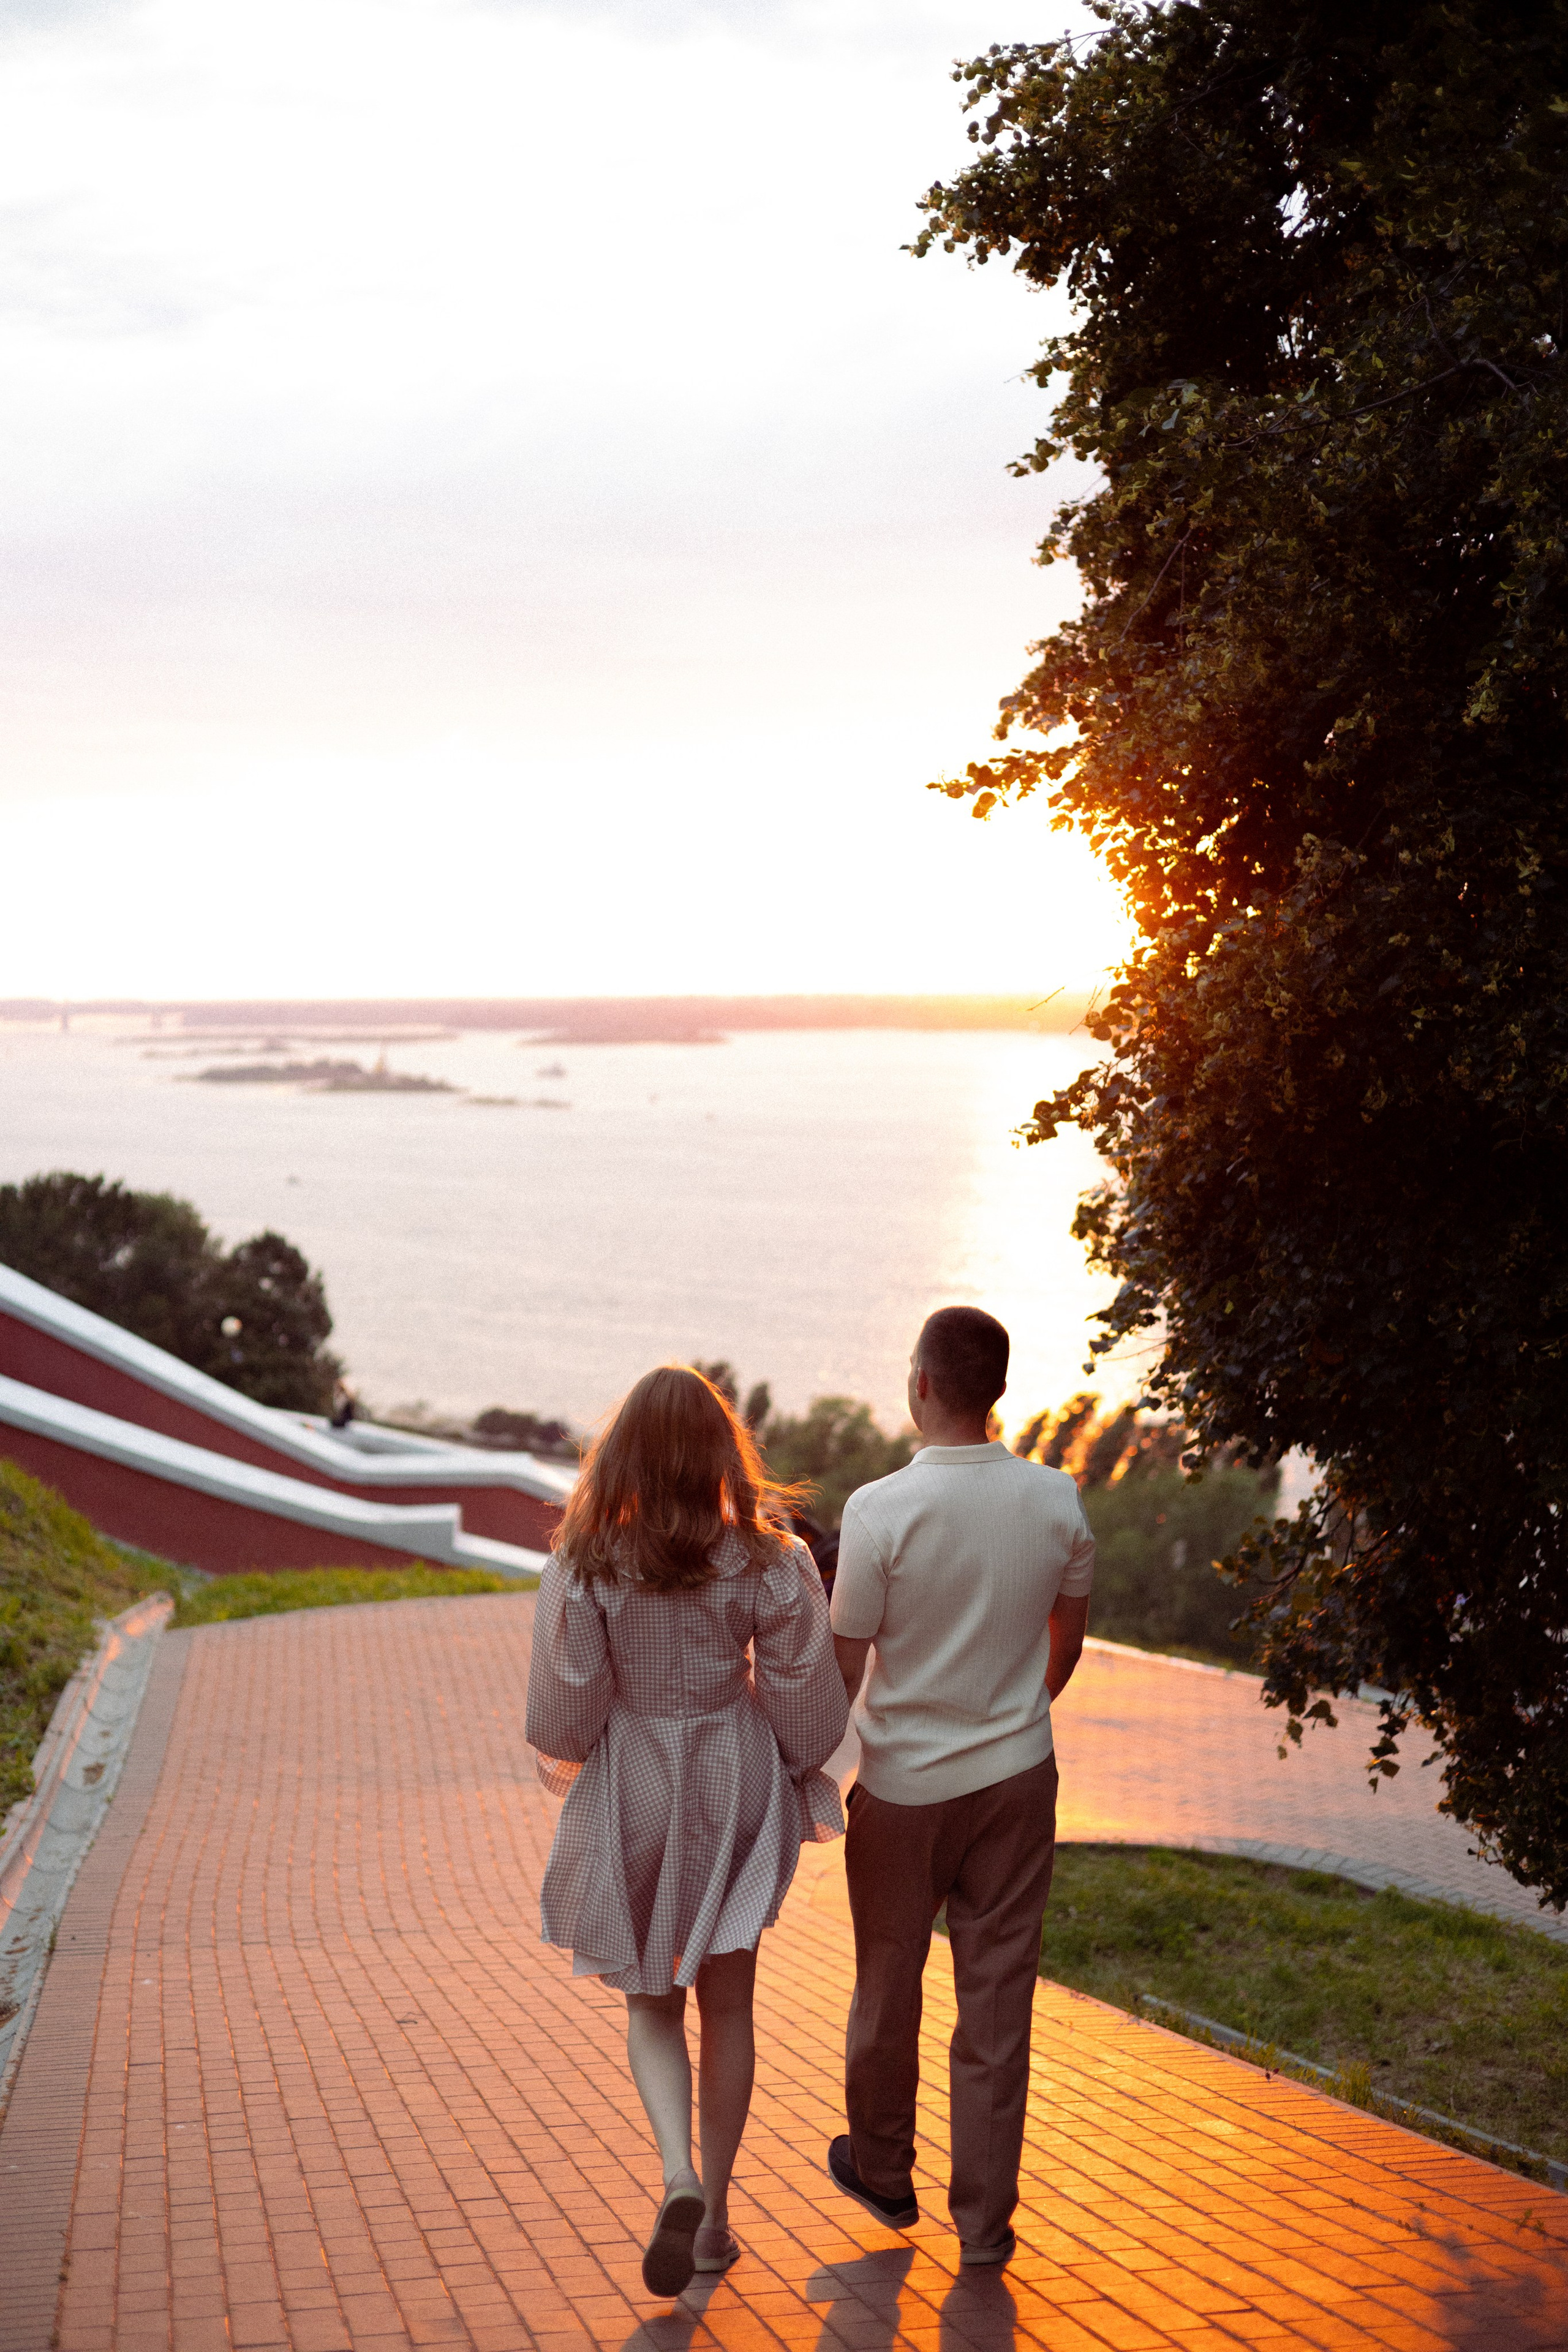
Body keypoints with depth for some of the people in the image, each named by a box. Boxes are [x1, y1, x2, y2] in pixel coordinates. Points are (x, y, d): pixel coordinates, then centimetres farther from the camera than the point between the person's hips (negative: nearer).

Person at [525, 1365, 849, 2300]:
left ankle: (680, 2179, -8)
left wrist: (565, 1759, 12)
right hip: (735, 1787, 1)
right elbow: (804, 1695, -7)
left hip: (631, 1795, -1)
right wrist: (806, 1783, 10)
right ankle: (715, 2214, 21)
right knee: (727, 2004, 15)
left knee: (653, 2004, 15)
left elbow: (567, 1698, -10)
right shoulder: (763, 1562, -12)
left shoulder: (588, 1563, -14)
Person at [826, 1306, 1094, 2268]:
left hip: (903, 1785, -2)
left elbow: (845, 1665, -11)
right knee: (998, 1999, 8)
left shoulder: (882, 1510, -17)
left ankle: (883, 2173, 34)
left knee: (889, 1988, 16)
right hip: (1017, 1781, 2)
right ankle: (985, 2219, 13)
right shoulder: (1057, 1501, -6)